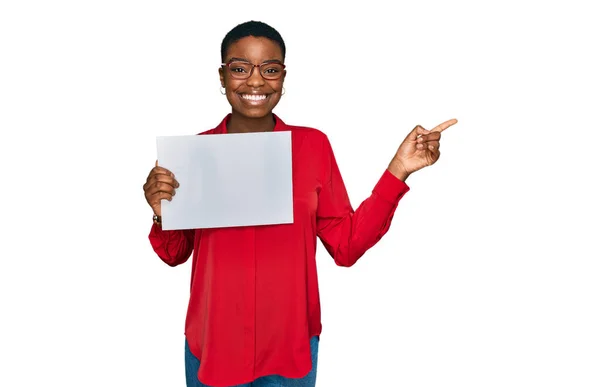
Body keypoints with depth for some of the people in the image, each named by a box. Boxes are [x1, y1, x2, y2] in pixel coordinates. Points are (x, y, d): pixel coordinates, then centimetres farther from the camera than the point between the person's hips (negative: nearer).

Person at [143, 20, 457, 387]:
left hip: (290, 348, 0)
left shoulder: (313, 145, -7)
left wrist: (397, 170, -12)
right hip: (212, 347, 1)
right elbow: (176, 254, 3)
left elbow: (347, 245, -6)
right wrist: (163, 216, -17)